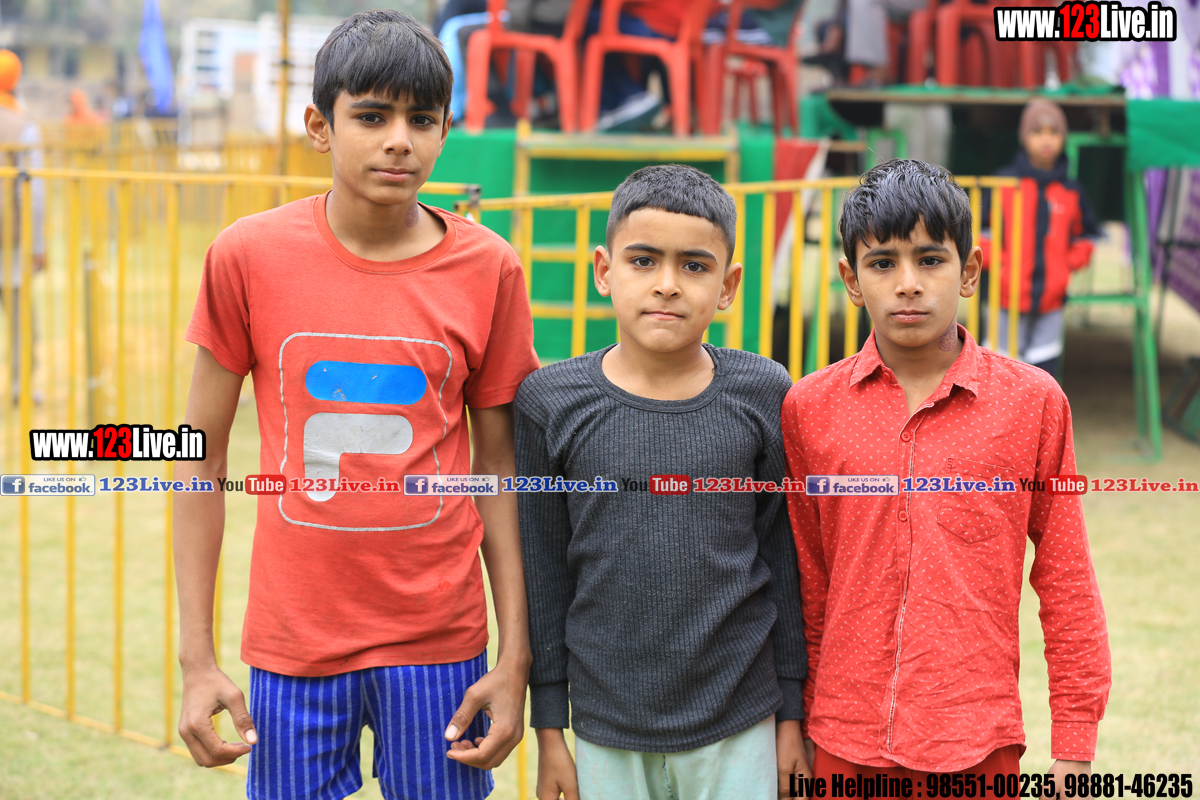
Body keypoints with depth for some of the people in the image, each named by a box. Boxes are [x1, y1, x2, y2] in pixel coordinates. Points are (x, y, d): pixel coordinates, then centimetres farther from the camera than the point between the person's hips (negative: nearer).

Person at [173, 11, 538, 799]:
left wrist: (516, 657, 0)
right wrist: (197, 659, -2)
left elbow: (497, 463, 4)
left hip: (439, 640, 0)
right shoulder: (249, 256, -5)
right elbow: (203, 459, 1)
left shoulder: (487, 268, -3)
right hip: (293, 641, 0)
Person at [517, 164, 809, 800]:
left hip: (738, 725, 0)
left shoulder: (761, 396, -2)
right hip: (607, 731, 0)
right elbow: (544, 573, 2)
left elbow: (783, 561, 4)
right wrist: (549, 730, 4)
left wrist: (791, 711, 7)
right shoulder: (552, 402, -3)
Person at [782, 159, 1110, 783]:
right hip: (844, 746, 1)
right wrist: (799, 726, 11)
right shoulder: (807, 408, 1)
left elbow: (1066, 584, 2)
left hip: (977, 747, -1)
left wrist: (1074, 748, 1)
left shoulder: (1032, 402, -3)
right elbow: (807, 585, 9)